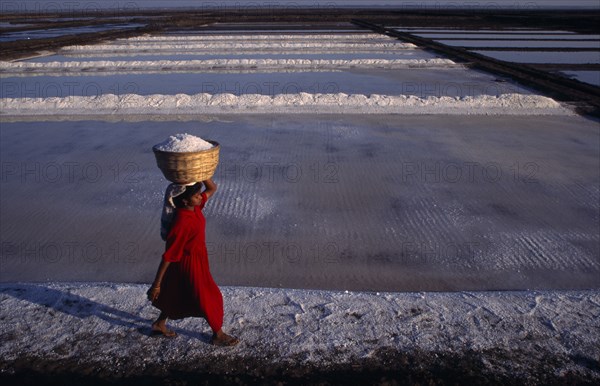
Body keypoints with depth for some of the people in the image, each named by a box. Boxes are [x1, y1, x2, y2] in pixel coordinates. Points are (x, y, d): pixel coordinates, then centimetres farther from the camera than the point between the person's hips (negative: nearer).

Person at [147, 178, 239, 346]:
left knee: (179, 294, 27)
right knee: (209, 298, 10)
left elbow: (212, 188, 2)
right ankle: (218, 335, 33)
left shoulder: (195, 207, -11)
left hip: (197, 259, 9)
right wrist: (156, 284, -21)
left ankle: (160, 324, 48)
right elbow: (168, 256, -28)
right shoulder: (182, 223, -34)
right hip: (189, 265, -9)